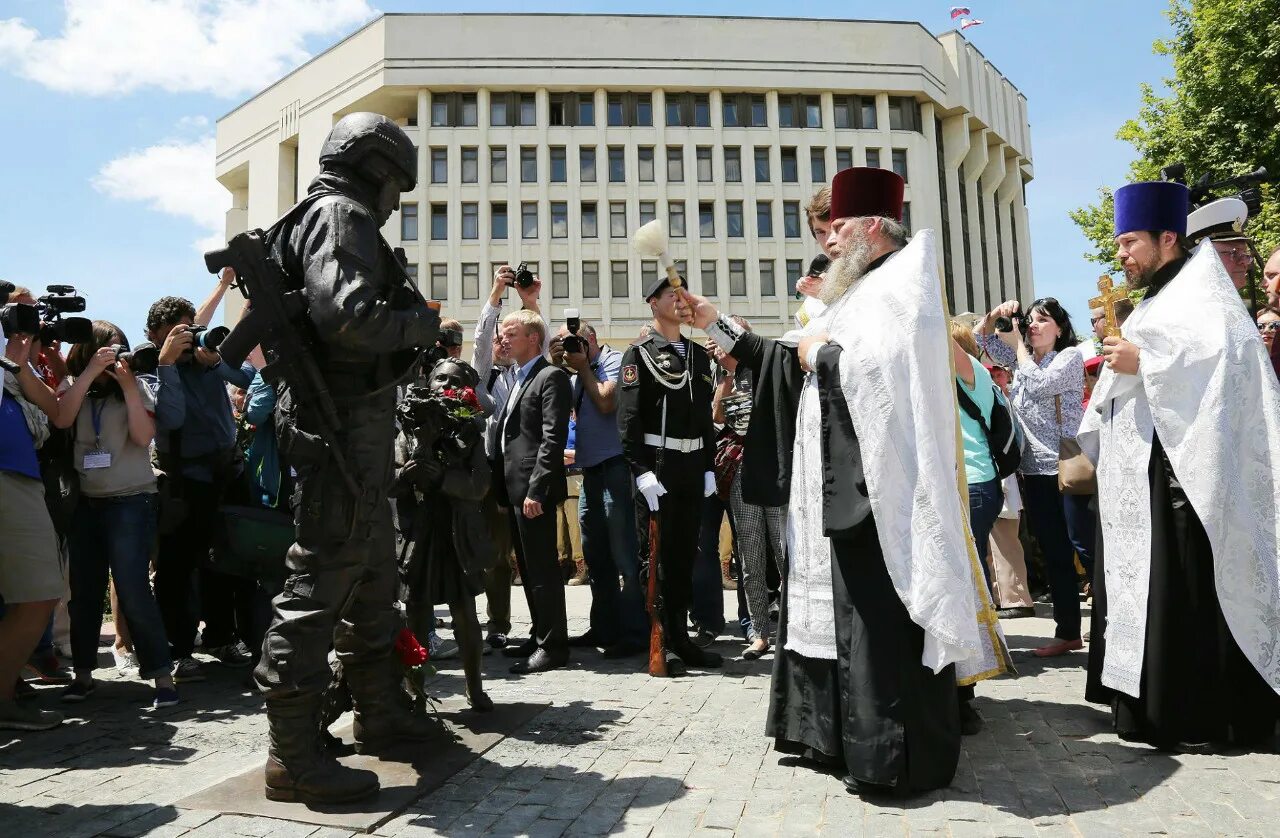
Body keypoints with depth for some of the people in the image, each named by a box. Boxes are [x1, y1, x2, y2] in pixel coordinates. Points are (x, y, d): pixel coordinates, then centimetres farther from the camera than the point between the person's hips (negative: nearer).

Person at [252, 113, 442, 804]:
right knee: (323, 577, -7)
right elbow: (347, 317, -24)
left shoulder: (330, 218, 24)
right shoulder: (342, 215, -7)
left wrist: (410, 340, 15)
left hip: (353, 420, 11)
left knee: (374, 577, 17)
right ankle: (294, 754, 2)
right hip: (345, 422, -11)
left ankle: (380, 713, 30)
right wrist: (423, 322, -9)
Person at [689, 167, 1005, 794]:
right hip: (836, 485, 10)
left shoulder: (903, 280, -7)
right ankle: (836, 734, 25)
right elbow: (789, 362, 21)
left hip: (877, 484, -10)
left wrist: (821, 353, -9)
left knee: (878, 616, -5)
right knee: (832, 608, 13)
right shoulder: (855, 292, 21)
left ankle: (893, 757, 6)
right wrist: (716, 325, 18)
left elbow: (885, 365, -26)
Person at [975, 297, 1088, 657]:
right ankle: (1067, 632, 18)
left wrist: (1017, 343, -8)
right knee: (1054, 554, 10)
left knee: (1085, 547, -7)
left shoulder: (1070, 356, -3)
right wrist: (995, 315, -1)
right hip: (1035, 471, 7)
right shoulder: (1023, 358, 15)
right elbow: (980, 339, 19)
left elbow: (1040, 385, -19)